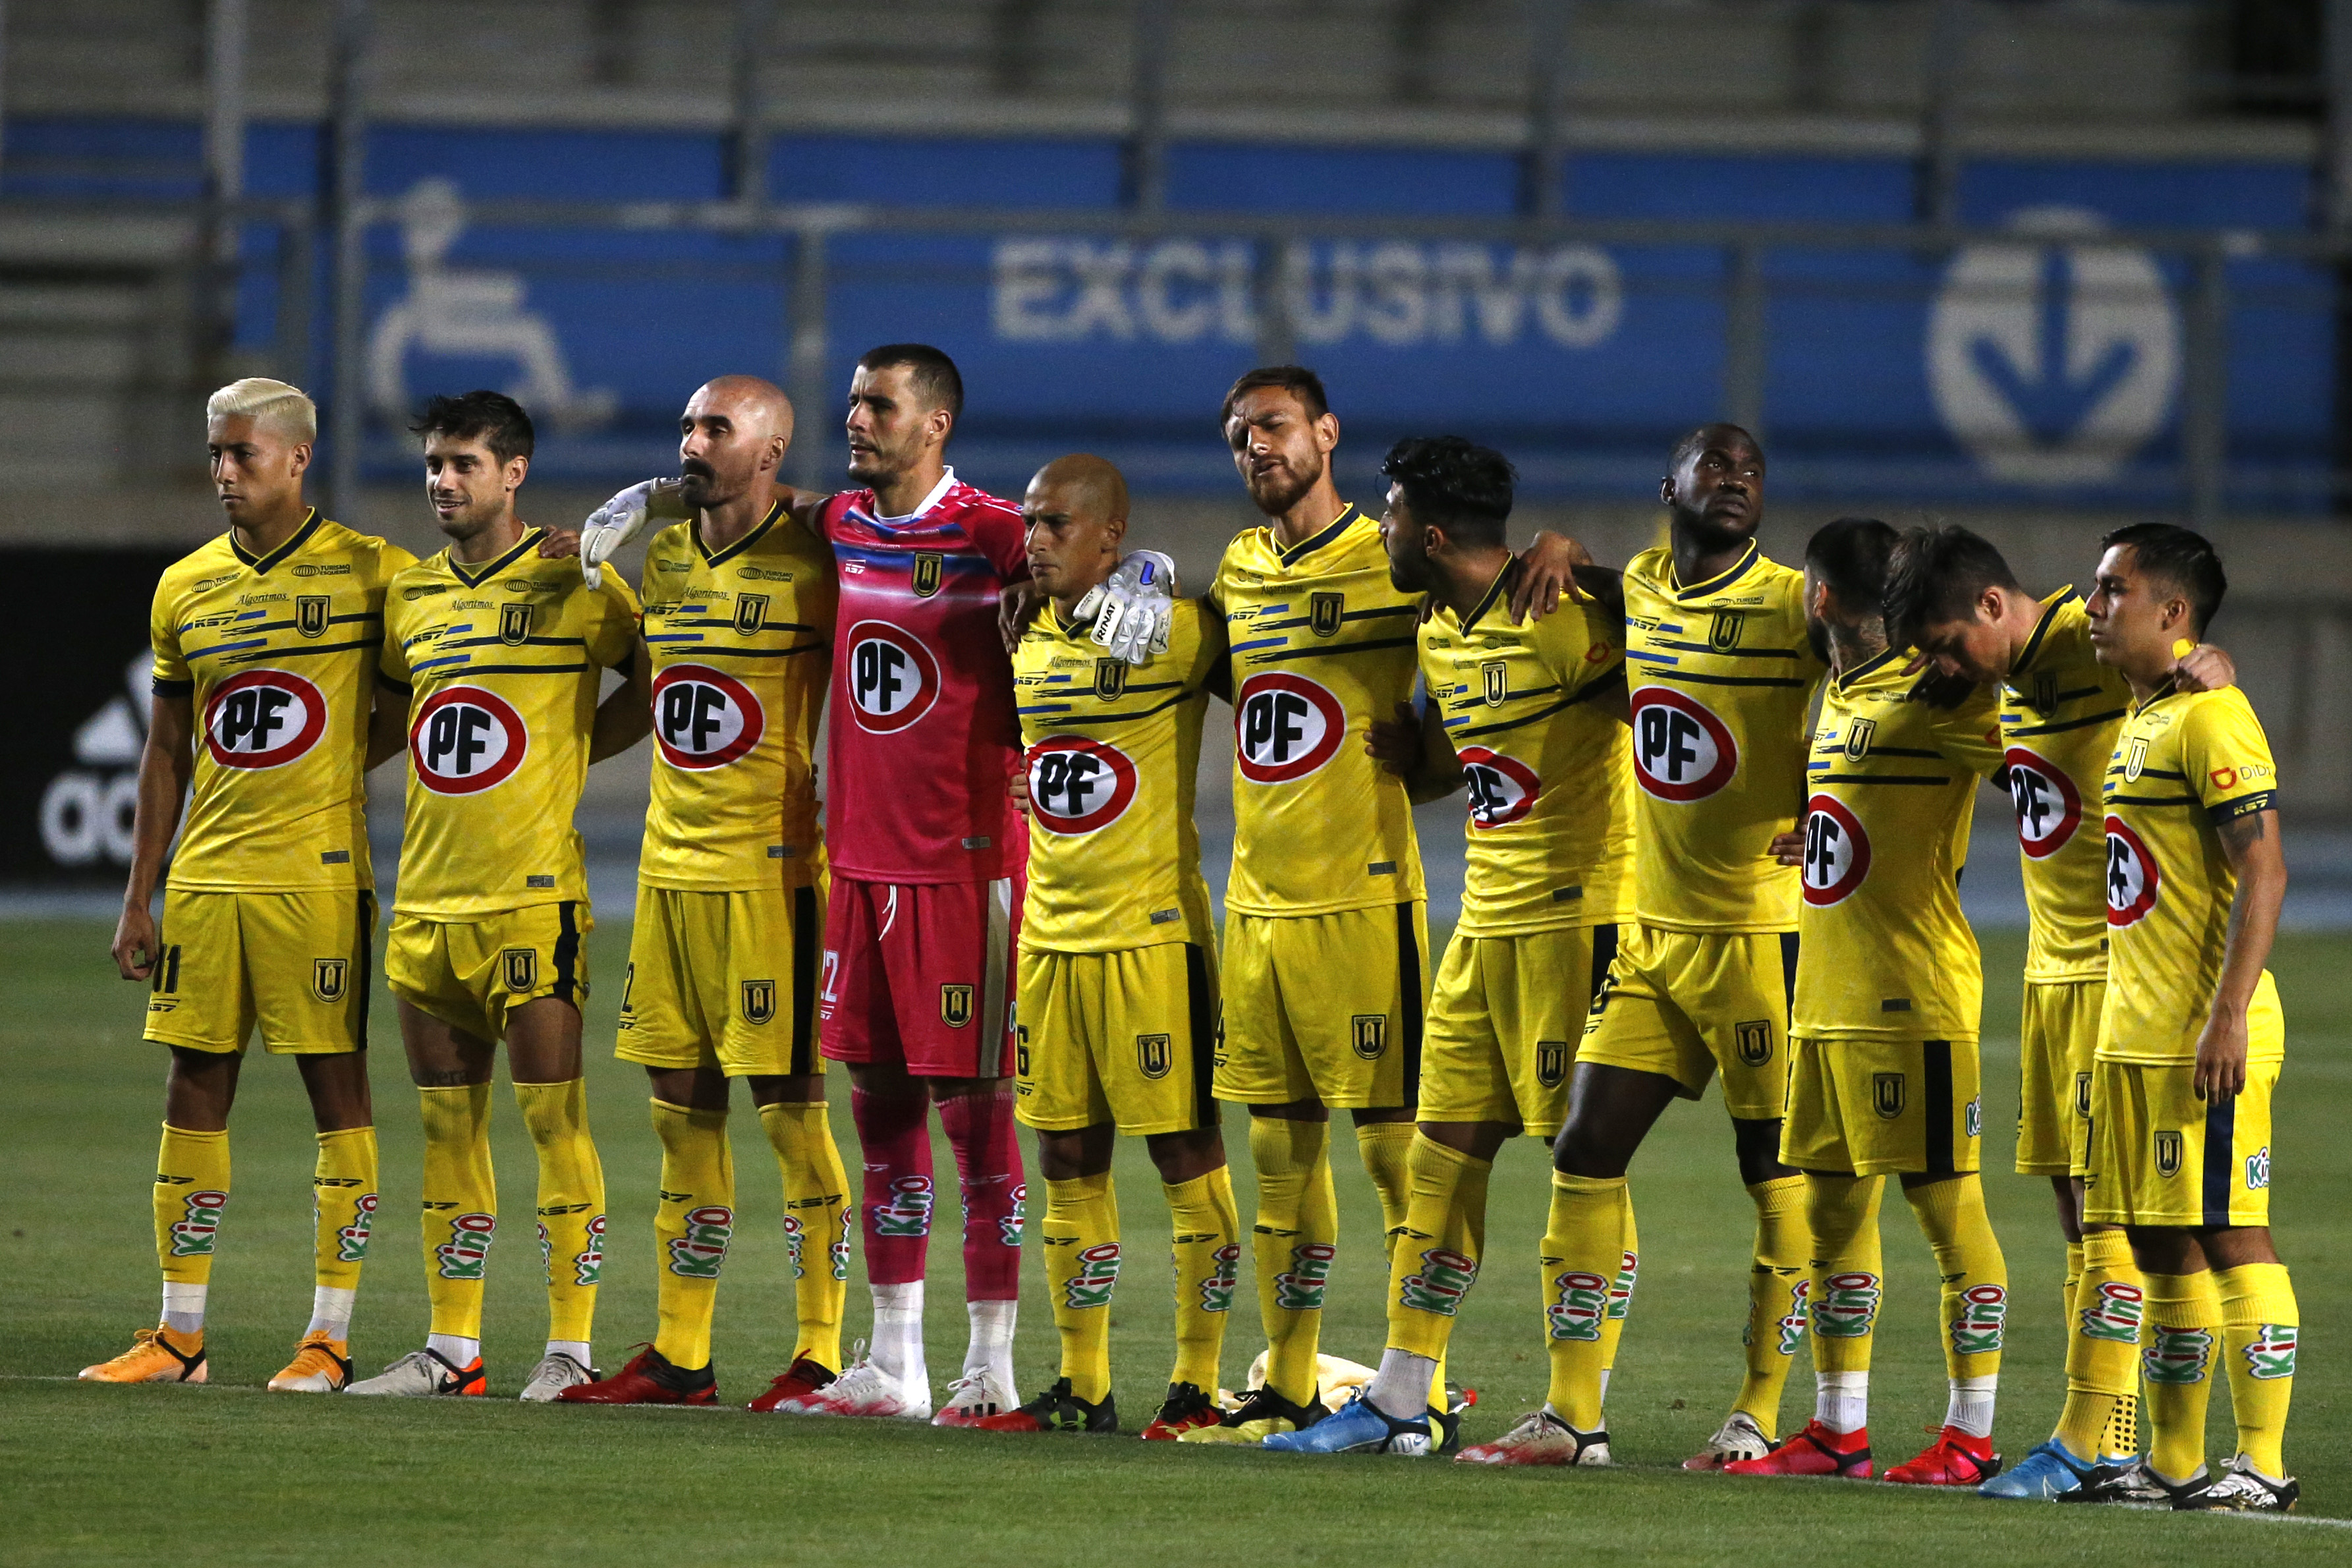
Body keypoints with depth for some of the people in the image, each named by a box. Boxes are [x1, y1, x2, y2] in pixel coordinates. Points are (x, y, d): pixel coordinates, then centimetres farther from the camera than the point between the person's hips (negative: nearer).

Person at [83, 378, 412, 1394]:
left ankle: (331, 1337, 2)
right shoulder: (185, 589, 11)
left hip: (318, 877, -4)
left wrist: (344, 765, -9)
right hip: (205, 880, 4)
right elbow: (167, 752, 14)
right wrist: (137, 900, 11)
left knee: (336, 1083, -2)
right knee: (194, 1086, 5)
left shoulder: (369, 573, -2)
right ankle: (178, 1337, 11)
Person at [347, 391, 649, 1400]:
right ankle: (451, 1346, 14)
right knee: (447, 1125, 9)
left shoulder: (571, 586, -4)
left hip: (532, 892, -6)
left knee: (553, 1118, -5)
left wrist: (572, 754, -2)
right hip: (426, 895, 6)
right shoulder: (411, 597, 13)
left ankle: (571, 1346, -2)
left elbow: (656, 685, 3)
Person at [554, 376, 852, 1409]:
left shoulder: (808, 567, -8)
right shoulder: (662, 560, 13)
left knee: (788, 1109, -5)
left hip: (772, 869, -7)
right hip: (670, 867, 7)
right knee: (683, 1114, 9)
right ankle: (679, 1356, 13)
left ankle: (822, 1355, 0)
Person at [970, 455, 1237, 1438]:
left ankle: (1198, 1384, 1)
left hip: (1153, 932, -7)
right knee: (1067, 1160, 8)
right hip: (1051, 938, 7)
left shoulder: (1177, 630, -9)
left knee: (1184, 1150, -2)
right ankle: (1082, 1386, 14)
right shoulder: (1027, 644, 11)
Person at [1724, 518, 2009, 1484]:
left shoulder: (1934, 699, -11)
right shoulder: (1841, 697, 17)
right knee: (1831, 1206, 11)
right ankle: (1838, 1431, 18)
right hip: (1828, 998, 9)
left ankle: (1971, 1438, -3)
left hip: (1912, 1000, -9)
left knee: (1945, 1204, -5)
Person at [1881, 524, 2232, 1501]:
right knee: (2074, 1200, 8)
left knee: (2109, 1203, -10)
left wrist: (2204, 665, -49)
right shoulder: (2011, 677, 14)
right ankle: (2100, 1446, 10)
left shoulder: (2099, 644, -13)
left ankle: (2097, 1449, -11)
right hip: (2052, 969, 9)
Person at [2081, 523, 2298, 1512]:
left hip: (2207, 1043, -10)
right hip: (2133, 1040, 10)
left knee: (2228, 1236, -8)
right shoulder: (2139, 723, 18)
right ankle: (2172, 1459, 15)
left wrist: (2227, 1019, -23)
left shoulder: (2212, 719, -12)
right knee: (2160, 1245, 11)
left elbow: (2263, 874, -18)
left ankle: (2262, 1461, -6)